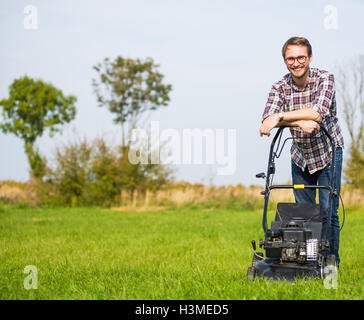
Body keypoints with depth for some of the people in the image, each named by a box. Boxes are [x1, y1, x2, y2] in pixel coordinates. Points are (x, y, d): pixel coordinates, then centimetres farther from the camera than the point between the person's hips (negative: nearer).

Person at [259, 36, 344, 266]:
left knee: (328, 210, -8)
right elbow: (268, 119, -24)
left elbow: (318, 112, -34)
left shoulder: (324, 79, -18)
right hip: (300, 156, 3)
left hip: (328, 152, -3)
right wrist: (299, 122, -39)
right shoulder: (280, 87, -10)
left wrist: (281, 116, -35)